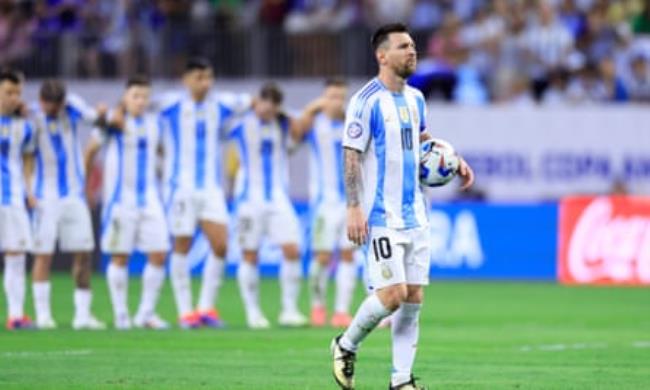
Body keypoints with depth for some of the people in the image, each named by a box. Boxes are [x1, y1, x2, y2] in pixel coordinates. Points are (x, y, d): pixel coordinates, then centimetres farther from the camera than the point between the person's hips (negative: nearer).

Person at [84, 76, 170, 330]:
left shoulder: (154, 123, 10)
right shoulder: (113, 122, -5)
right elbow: (91, 150, 1)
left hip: (150, 196, 5)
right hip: (121, 197, -5)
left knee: (159, 255, -3)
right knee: (120, 257, -2)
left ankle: (146, 313, 6)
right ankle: (121, 315, 6)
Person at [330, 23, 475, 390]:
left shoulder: (415, 98, 11)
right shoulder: (367, 101, -11)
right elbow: (351, 155, -12)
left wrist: (454, 161, 17)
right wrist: (354, 208, -18)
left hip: (415, 216, 7)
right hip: (382, 218, -7)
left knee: (414, 298, 4)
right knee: (393, 293, -13)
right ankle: (346, 346, 12)